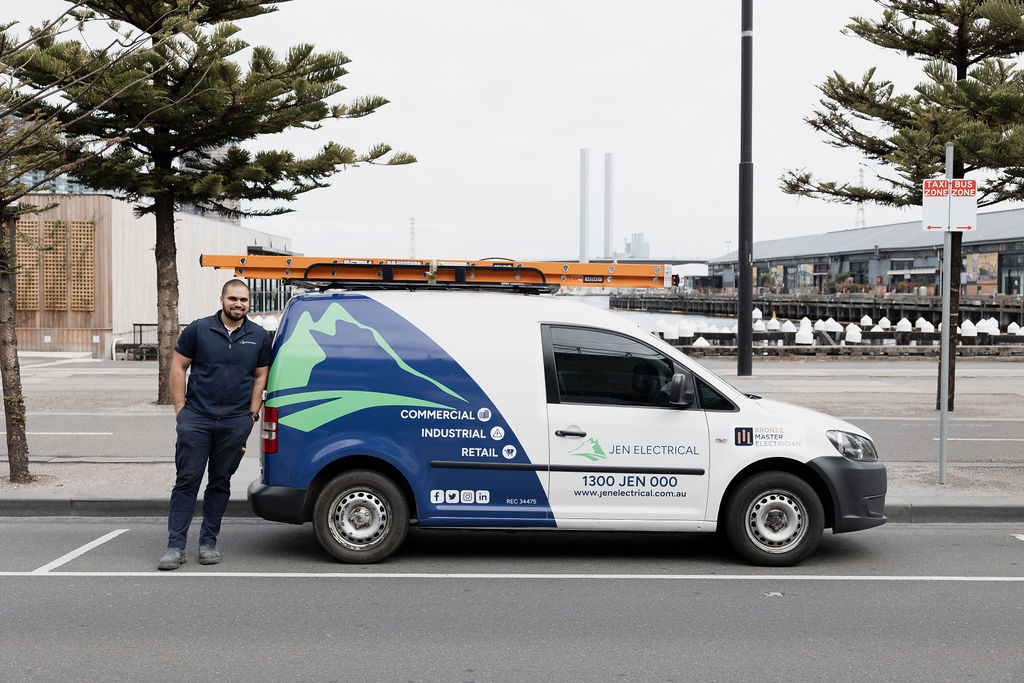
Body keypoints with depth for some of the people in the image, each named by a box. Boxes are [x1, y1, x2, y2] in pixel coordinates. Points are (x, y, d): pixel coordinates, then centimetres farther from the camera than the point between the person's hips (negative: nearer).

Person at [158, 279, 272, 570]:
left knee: (220, 482, 9)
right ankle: (175, 546, 2)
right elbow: (178, 368, 4)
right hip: (196, 418, -2)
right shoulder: (198, 329, 1)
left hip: (236, 422, 2)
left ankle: (208, 541, 20)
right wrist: (181, 410, -1)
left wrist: (252, 415, 5)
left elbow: (261, 377, 13)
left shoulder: (259, 336, 7)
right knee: (187, 481, -2)